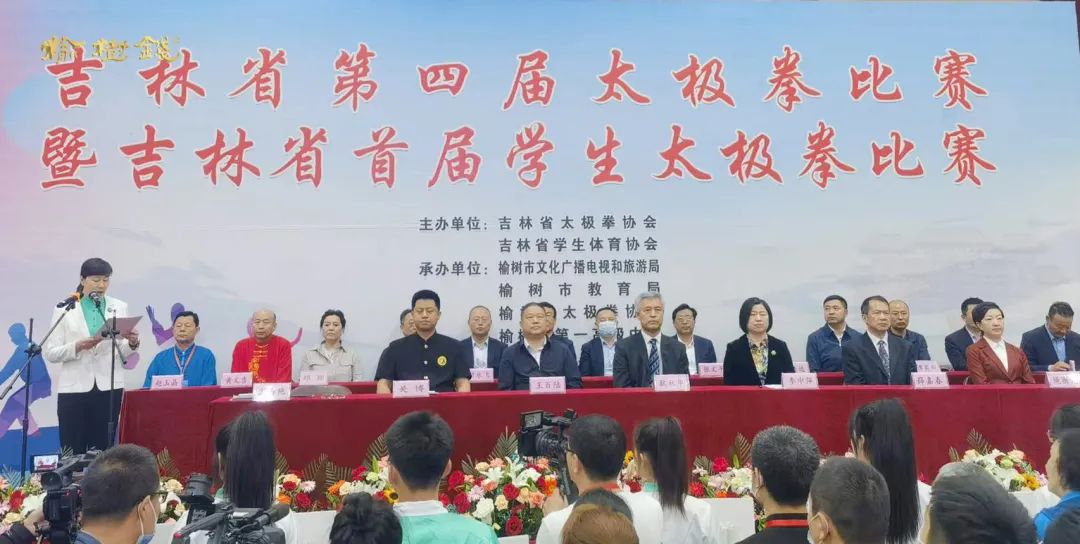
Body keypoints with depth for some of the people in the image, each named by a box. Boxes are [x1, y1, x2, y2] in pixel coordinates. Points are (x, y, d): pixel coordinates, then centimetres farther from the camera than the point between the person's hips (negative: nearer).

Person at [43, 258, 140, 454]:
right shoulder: (64, 309, 4)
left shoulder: (119, 307, 8)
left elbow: (123, 353, 5)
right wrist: (79, 346, -19)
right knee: (72, 452, -1)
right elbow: (50, 353, -2)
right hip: (74, 389, -1)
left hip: (109, 388, 1)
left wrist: (132, 343, -17)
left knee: (103, 451, 3)